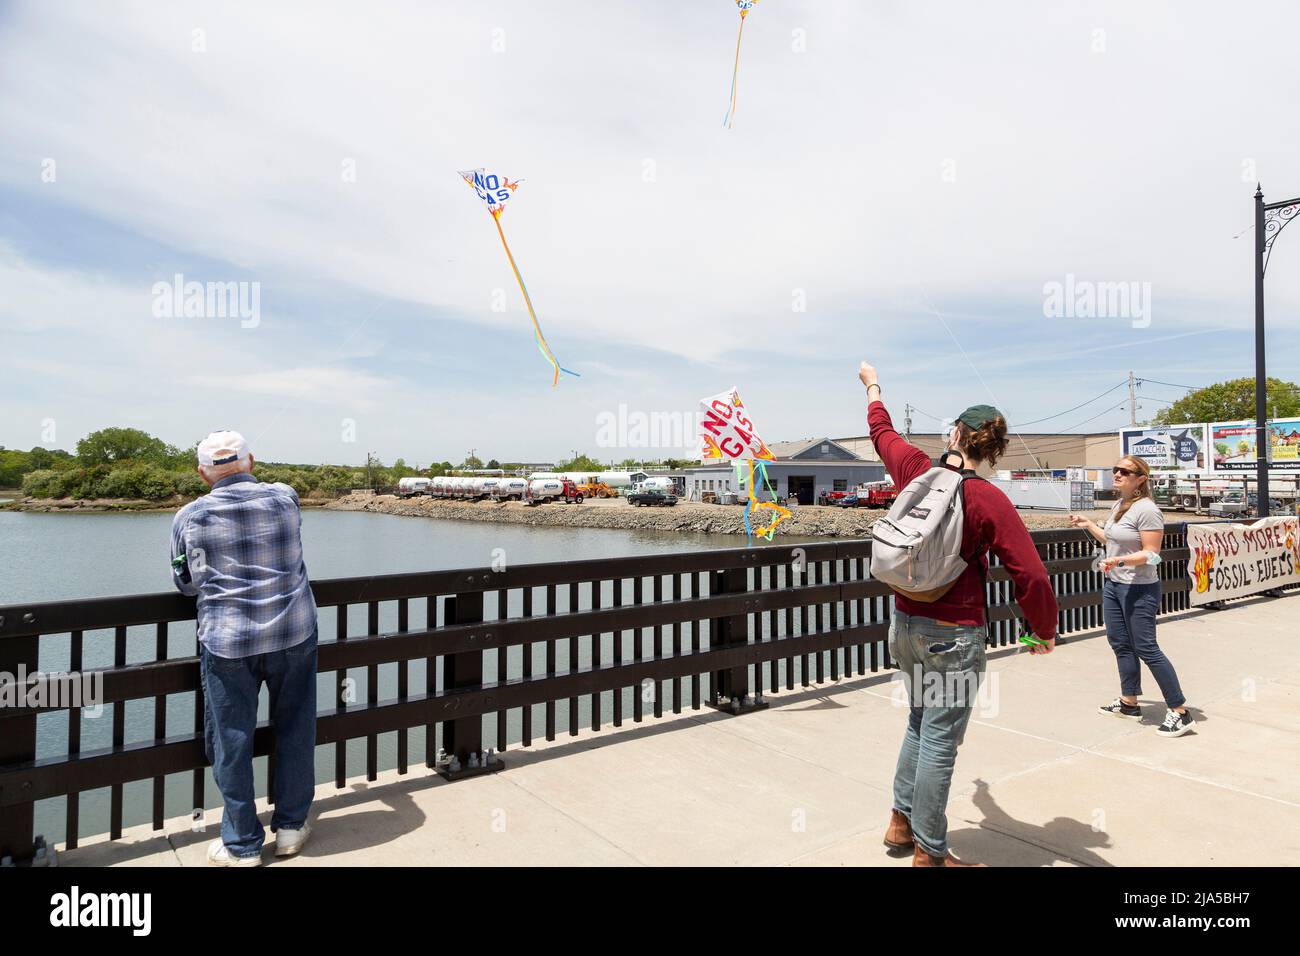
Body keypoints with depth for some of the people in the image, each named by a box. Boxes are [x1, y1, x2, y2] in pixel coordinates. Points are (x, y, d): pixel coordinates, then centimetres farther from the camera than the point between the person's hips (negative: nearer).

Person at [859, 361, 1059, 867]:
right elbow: (1031, 575, -15)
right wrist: (1046, 630, 2)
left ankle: (901, 823, 33)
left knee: (921, 723, 23)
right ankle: (929, 854, 16)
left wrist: (873, 384, 36)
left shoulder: (916, 469, -3)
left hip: (905, 621, 6)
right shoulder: (990, 501, -14)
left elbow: (882, 432, 18)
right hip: (953, 631, -6)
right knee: (940, 740, 4)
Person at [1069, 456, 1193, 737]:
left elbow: (1151, 555, -21)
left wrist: (1120, 560, -33)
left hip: (1139, 590, -9)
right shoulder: (1118, 505, 10)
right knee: (1119, 643, 15)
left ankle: (1179, 711, 6)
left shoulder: (1146, 509, -18)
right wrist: (1089, 525, 19)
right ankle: (1129, 703, 28)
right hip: (1113, 584, 9)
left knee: (1146, 649, -5)